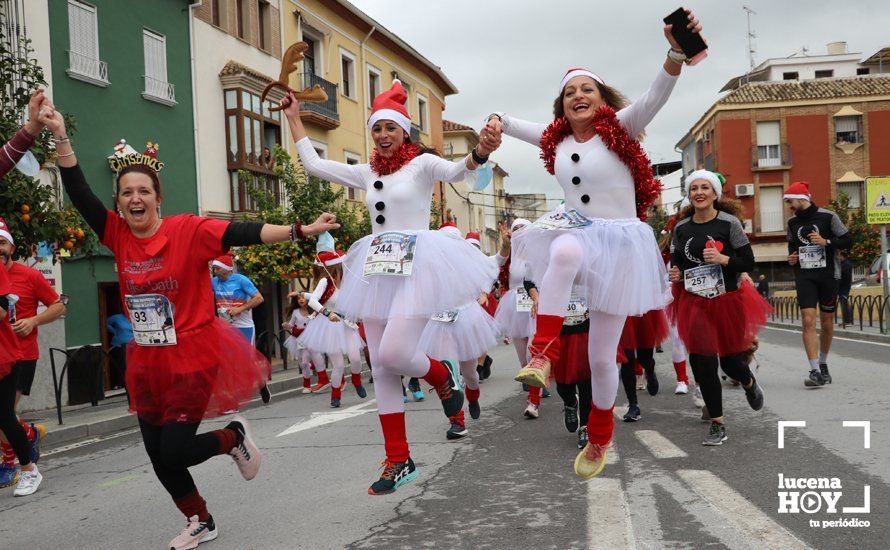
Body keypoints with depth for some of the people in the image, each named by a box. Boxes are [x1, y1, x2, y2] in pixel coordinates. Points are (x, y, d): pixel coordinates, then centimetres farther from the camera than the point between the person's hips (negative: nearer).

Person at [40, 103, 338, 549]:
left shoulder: (188, 230, -12)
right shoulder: (117, 234, 1)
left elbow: (244, 233, -18)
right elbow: (79, 194, -1)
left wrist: (300, 231, -25)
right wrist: (60, 137, -7)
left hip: (192, 357, -6)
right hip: (146, 364, 6)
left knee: (175, 452, -7)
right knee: (158, 456, 13)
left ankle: (234, 436, 24)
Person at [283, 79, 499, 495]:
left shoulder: (422, 163, 0)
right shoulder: (367, 173, 16)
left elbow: (457, 171, -20)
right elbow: (313, 165, 20)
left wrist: (480, 153, -41)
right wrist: (294, 118, 23)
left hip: (415, 267, -6)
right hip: (377, 272, 6)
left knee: (392, 355, -21)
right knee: (381, 369, 3)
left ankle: (442, 374, 15)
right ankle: (399, 462, 12)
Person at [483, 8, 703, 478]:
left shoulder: (619, 128, -5)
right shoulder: (557, 139, 8)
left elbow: (656, 96, -23)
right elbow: (518, 125, 24)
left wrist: (676, 52, -42)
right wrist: (498, 120, 0)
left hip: (618, 241, -3)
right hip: (575, 232, 3)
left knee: (602, 356, 2)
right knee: (564, 252, -41)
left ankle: (600, 438, 27)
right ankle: (543, 354, -38)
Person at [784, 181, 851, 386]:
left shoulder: (827, 216, -4)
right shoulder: (792, 222, 9)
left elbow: (848, 241, -3)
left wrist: (826, 242, -18)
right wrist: (791, 257, 6)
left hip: (828, 275, -2)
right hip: (804, 277, 2)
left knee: (827, 323, 8)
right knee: (808, 321, -13)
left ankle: (823, 364, 28)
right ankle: (815, 372, -15)